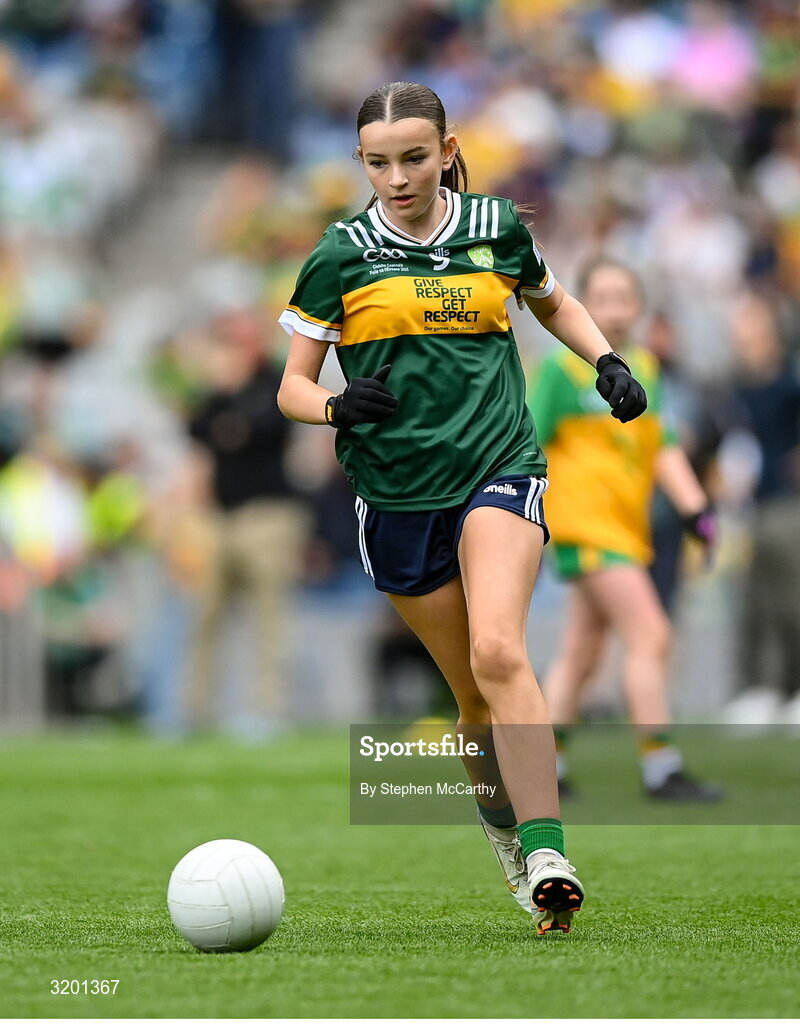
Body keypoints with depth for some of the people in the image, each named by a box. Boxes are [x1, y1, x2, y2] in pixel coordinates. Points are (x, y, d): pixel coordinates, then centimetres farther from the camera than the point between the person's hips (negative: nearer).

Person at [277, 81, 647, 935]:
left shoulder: (496, 227, 5)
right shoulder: (340, 256, 1)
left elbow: (552, 303, 26)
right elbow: (292, 387, 4)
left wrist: (607, 361, 8)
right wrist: (337, 406, -18)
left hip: (499, 471, -1)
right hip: (396, 496, 1)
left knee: (498, 653, -25)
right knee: (476, 698, 6)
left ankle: (547, 856, -33)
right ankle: (506, 829, 32)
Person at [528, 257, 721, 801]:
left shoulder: (645, 369, 13)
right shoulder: (562, 368, -6)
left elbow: (663, 447, 16)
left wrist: (696, 508, 6)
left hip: (628, 527, 7)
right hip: (586, 525, -7)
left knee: (582, 651, 12)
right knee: (650, 636, -14)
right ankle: (662, 770, -13)